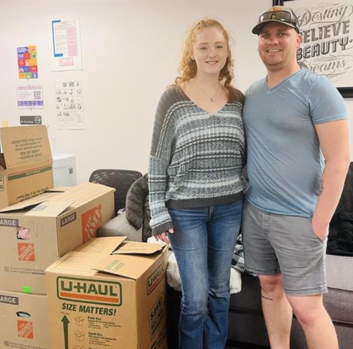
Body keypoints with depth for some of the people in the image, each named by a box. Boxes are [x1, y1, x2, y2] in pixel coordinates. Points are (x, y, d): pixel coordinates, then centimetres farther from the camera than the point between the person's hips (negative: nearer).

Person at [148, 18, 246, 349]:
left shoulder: (238, 99, 4)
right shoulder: (173, 98, -7)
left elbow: (245, 155, 11)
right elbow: (158, 159, -6)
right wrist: (158, 212, -9)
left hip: (228, 209, 4)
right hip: (186, 210, -3)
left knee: (219, 290, 18)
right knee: (196, 297, 3)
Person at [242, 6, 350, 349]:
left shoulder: (316, 88, -9)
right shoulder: (252, 92, 10)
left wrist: (319, 221, -15)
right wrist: (246, 199, 10)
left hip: (297, 218, -6)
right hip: (254, 211, 6)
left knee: (306, 308, 0)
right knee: (270, 286, 17)